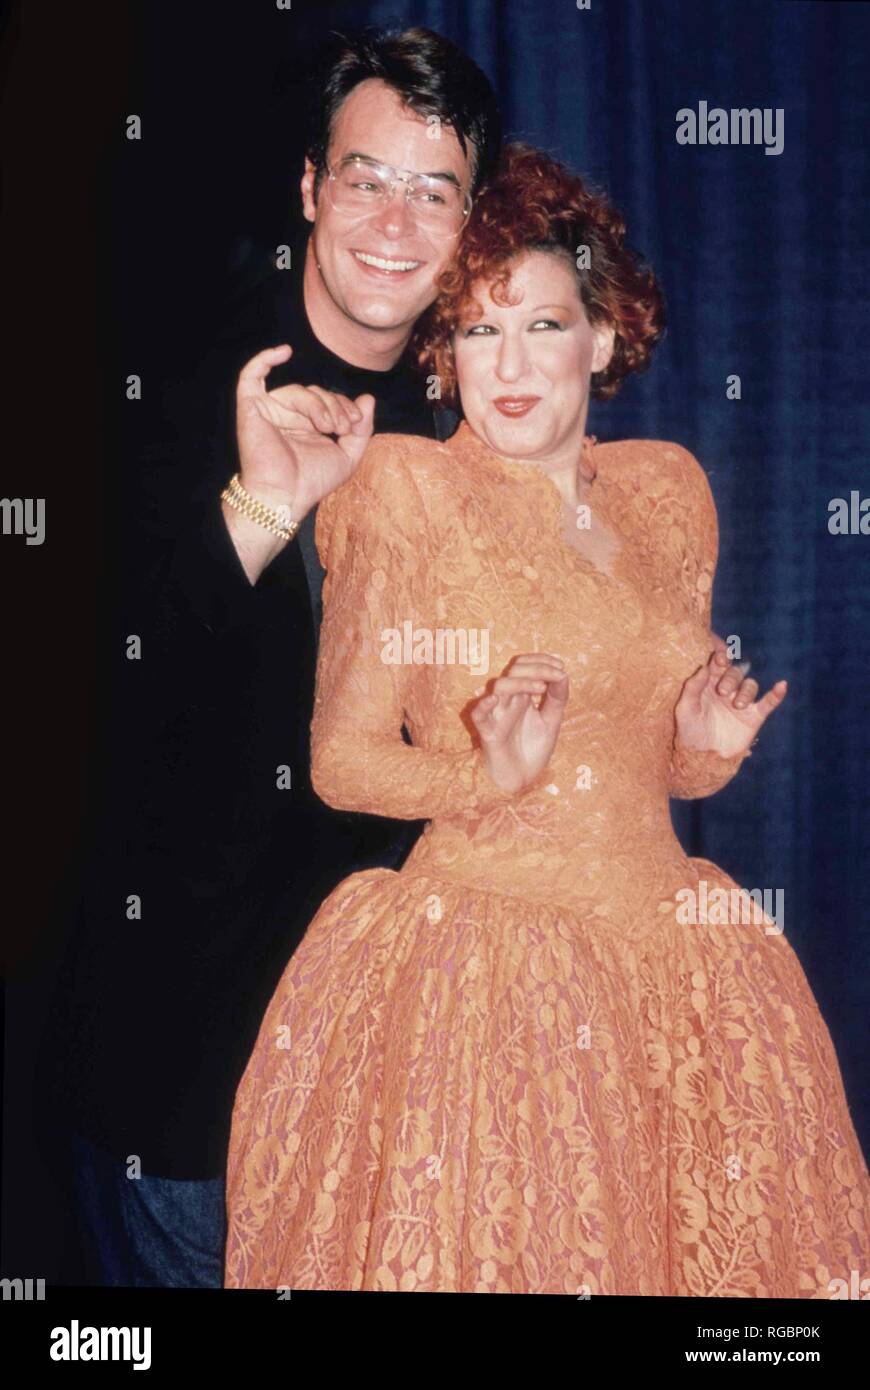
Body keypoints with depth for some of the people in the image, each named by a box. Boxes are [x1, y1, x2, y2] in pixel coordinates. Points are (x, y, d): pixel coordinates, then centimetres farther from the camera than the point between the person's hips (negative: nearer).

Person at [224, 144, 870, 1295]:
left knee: (701, 1240, 12)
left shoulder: (670, 486, 8)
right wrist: (490, 777, -21)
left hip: (666, 952, 5)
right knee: (473, 1250, 4)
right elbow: (340, 760, -6)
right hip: (475, 965, -4)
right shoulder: (405, 491, -6)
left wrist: (709, 749, -5)